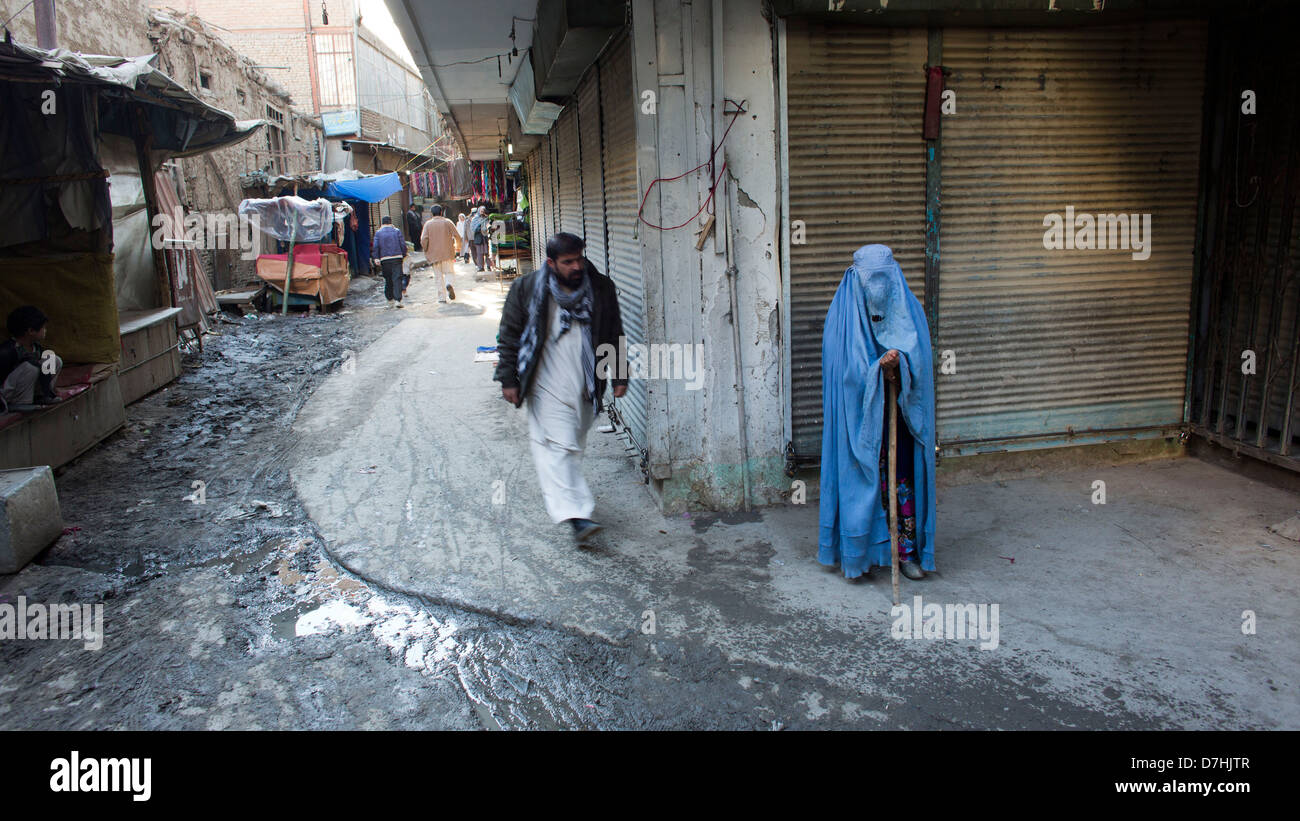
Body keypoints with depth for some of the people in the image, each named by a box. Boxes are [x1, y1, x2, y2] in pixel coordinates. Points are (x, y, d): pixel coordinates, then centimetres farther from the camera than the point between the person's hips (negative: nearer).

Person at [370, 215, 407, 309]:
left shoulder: (378, 233, 5)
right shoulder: (397, 231, 5)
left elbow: (375, 247, -3)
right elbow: (403, 244, 2)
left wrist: (376, 258, -1)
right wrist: (404, 255, 14)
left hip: (385, 259, 1)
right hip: (397, 258, -1)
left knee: (388, 280, 11)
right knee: (397, 279, -4)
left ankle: (390, 300, 16)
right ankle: (397, 300, -15)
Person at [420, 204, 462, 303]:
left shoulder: (428, 224, 2)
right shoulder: (447, 222, 2)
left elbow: (424, 240, -7)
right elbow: (457, 236, -3)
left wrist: (426, 251, 8)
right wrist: (458, 247, 14)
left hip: (434, 254, 1)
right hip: (448, 253, 0)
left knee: (438, 276, 8)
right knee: (449, 271, 11)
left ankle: (441, 298, 4)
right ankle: (448, 283, -22)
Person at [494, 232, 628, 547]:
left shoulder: (601, 288, 3)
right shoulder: (527, 289, -4)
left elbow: (614, 335, 12)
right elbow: (509, 336, 2)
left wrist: (619, 376, 11)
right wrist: (508, 379, -1)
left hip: (585, 387, 3)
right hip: (547, 386, -3)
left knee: (573, 446, 12)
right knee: (557, 446, -13)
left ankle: (557, 496, 32)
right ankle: (575, 515, -18)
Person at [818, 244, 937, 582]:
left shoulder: (909, 311, 4)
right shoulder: (844, 315, -3)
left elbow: (918, 360, -4)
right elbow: (850, 370, -8)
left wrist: (898, 363, -26)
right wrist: (882, 369, -23)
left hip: (900, 416, 2)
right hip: (859, 415, -2)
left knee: (903, 478, 2)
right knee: (860, 479, 2)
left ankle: (907, 550, 15)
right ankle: (858, 554, 14)